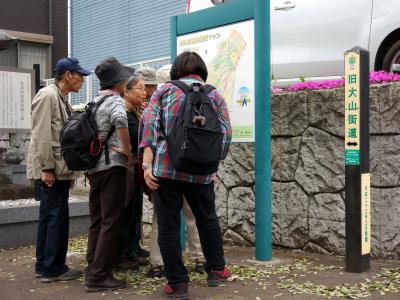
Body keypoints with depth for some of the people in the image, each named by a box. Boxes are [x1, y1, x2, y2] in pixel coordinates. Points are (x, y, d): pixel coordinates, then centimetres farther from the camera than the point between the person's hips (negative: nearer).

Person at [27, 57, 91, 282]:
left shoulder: (63, 99, 18)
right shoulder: (48, 95, -11)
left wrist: (69, 170, 17)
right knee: (57, 217, -5)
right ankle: (53, 268, 3)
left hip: (60, 169, 10)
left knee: (50, 217, 13)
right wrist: (47, 168, -20)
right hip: (50, 170, -10)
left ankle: (44, 266, 21)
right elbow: (42, 135, -18)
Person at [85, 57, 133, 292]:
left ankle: (93, 269, 20)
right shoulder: (115, 100, -9)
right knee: (111, 221, -5)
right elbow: (120, 120, -32)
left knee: (97, 220, 14)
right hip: (112, 165, -8)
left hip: (94, 165, 9)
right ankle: (99, 276, -5)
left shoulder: (94, 101, 16)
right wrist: (127, 149, -21)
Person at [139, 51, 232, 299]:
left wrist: (147, 164, -8)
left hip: (166, 168, -1)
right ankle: (216, 270, 34)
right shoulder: (215, 95, 11)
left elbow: (149, 124, -4)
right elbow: (225, 135, 6)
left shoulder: (164, 91, 9)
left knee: (168, 227, 6)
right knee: (208, 220, 21)